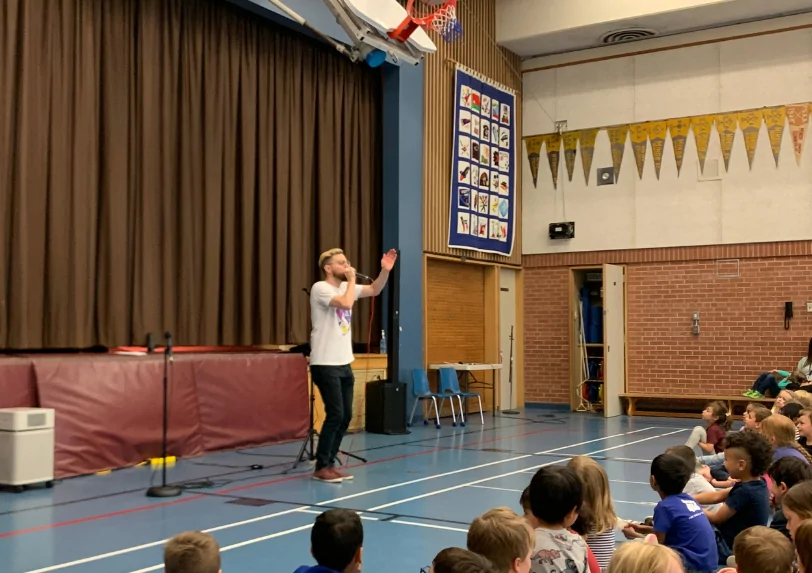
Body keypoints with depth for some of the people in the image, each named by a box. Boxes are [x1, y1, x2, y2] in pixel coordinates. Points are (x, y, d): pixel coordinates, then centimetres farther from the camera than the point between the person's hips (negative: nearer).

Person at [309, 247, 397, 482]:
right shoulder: (320, 288, -14)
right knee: (335, 415, -10)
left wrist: (385, 270, 0)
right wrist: (351, 279, -14)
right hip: (325, 364, -8)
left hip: (344, 363, 8)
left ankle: (329, 463, 18)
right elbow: (346, 303, -29)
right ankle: (321, 467, 2)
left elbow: (374, 290, 17)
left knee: (345, 416, 8)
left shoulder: (346, 286, 11)